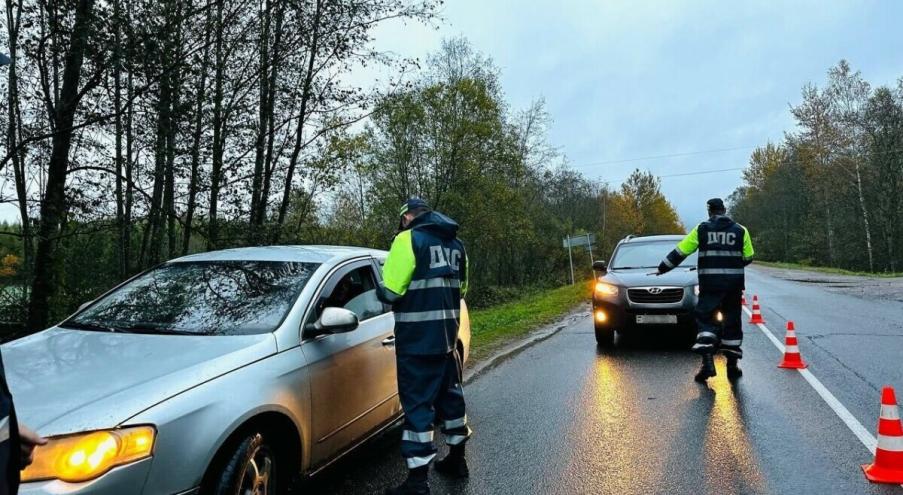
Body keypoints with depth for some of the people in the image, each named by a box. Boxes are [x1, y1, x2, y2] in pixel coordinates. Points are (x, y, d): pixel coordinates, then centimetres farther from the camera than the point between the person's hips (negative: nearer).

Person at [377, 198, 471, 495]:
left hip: (417, 338, -7)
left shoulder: (409, 239, -11)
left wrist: (381, 292, 5)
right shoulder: (455, 244, 13)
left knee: (418, 403, -3)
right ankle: (457, 459, 33)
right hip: (447, 334, 8)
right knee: (450, 393, 19)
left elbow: (390, 291, -16)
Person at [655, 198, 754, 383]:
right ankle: (732, 364, 15)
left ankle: (707, 362, -13)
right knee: (732, 321, 11)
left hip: (709, 283, -2)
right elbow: (748, 257, 9)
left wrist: (662, 269, 13)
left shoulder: (701, 229, 2)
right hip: (734, 283, 2)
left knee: (705, 319, 1)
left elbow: (680, 251, 3)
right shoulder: (740, 230, 6)